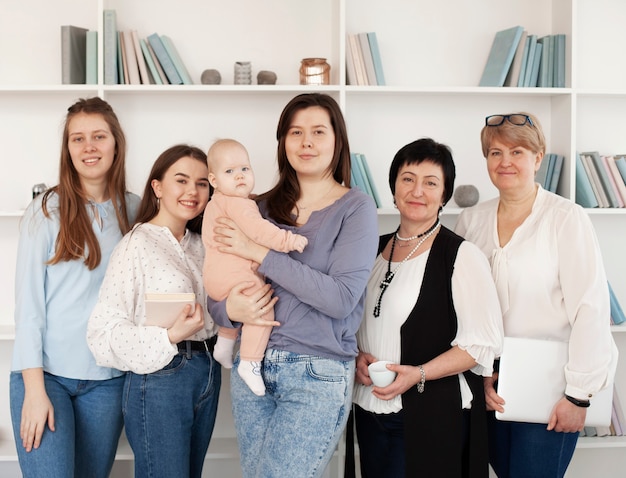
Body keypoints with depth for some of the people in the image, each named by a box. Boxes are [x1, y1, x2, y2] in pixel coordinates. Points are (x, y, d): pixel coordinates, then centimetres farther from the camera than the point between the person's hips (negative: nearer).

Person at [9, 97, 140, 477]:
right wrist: (34, 389, -11)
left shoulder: (135, 210, 5)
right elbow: (28, 301, -7)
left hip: (108, 379, 3)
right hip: (45, 374, -3)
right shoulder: (46, 211, -5)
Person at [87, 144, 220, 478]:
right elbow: (105, 330, -17)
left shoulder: (200, 245, 11)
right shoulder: (137, 244, -11)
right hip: (160, 379, -7)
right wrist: (170, 337, -26)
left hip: (207, 373, 7)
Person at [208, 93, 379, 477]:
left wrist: (261, 254, -17)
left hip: (319, 376, -5)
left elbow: (341, 298, -17)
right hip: (253, 366, 5)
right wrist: (229, 309, -12)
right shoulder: (265, 208, 7)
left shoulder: (356, 208, -5)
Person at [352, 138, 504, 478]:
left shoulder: (461, 255, -9)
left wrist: (418, 374, -22)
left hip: (433, 415, -5)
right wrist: (358, 357, -1)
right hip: (370, 411, 6)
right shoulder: (375, 250, 9)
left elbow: (482, 343, -11)